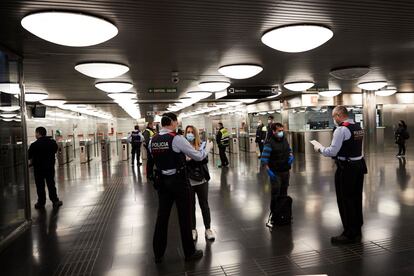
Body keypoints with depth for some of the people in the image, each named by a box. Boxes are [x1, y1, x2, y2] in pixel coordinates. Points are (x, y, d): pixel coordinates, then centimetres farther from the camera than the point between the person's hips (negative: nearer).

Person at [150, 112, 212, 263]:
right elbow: (198, 156, -11)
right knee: (184, 217, 9)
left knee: (162, 216, 14)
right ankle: (189, 252, 25)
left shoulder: (153, 140, 2)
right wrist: (208, 147, 8)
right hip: (179, 181, -6)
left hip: (162, 181, 6)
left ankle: (158, 254, 26)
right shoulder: (177, 139, -17)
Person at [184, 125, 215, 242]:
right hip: (188, 181, -1)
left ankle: (208, 229, 23)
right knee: (190, 206, 11)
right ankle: (193, 229, 26)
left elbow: (205, 160, -13)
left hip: (202, 180, 1)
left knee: (204, 205, 10)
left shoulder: (201, 145, -1)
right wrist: (196, 158, -25)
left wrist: (190, 160, -27)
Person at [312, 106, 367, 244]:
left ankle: (349, 234, 13)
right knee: (356, 198, 19)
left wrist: (319, 148, -1)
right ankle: (357, 230, 34)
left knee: (345, 201, 3)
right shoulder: (358, 127, 10)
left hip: (346, 169, -9)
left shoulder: (341, 130, -17)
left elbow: (332, 152, -18)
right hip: (359, 165, 9)